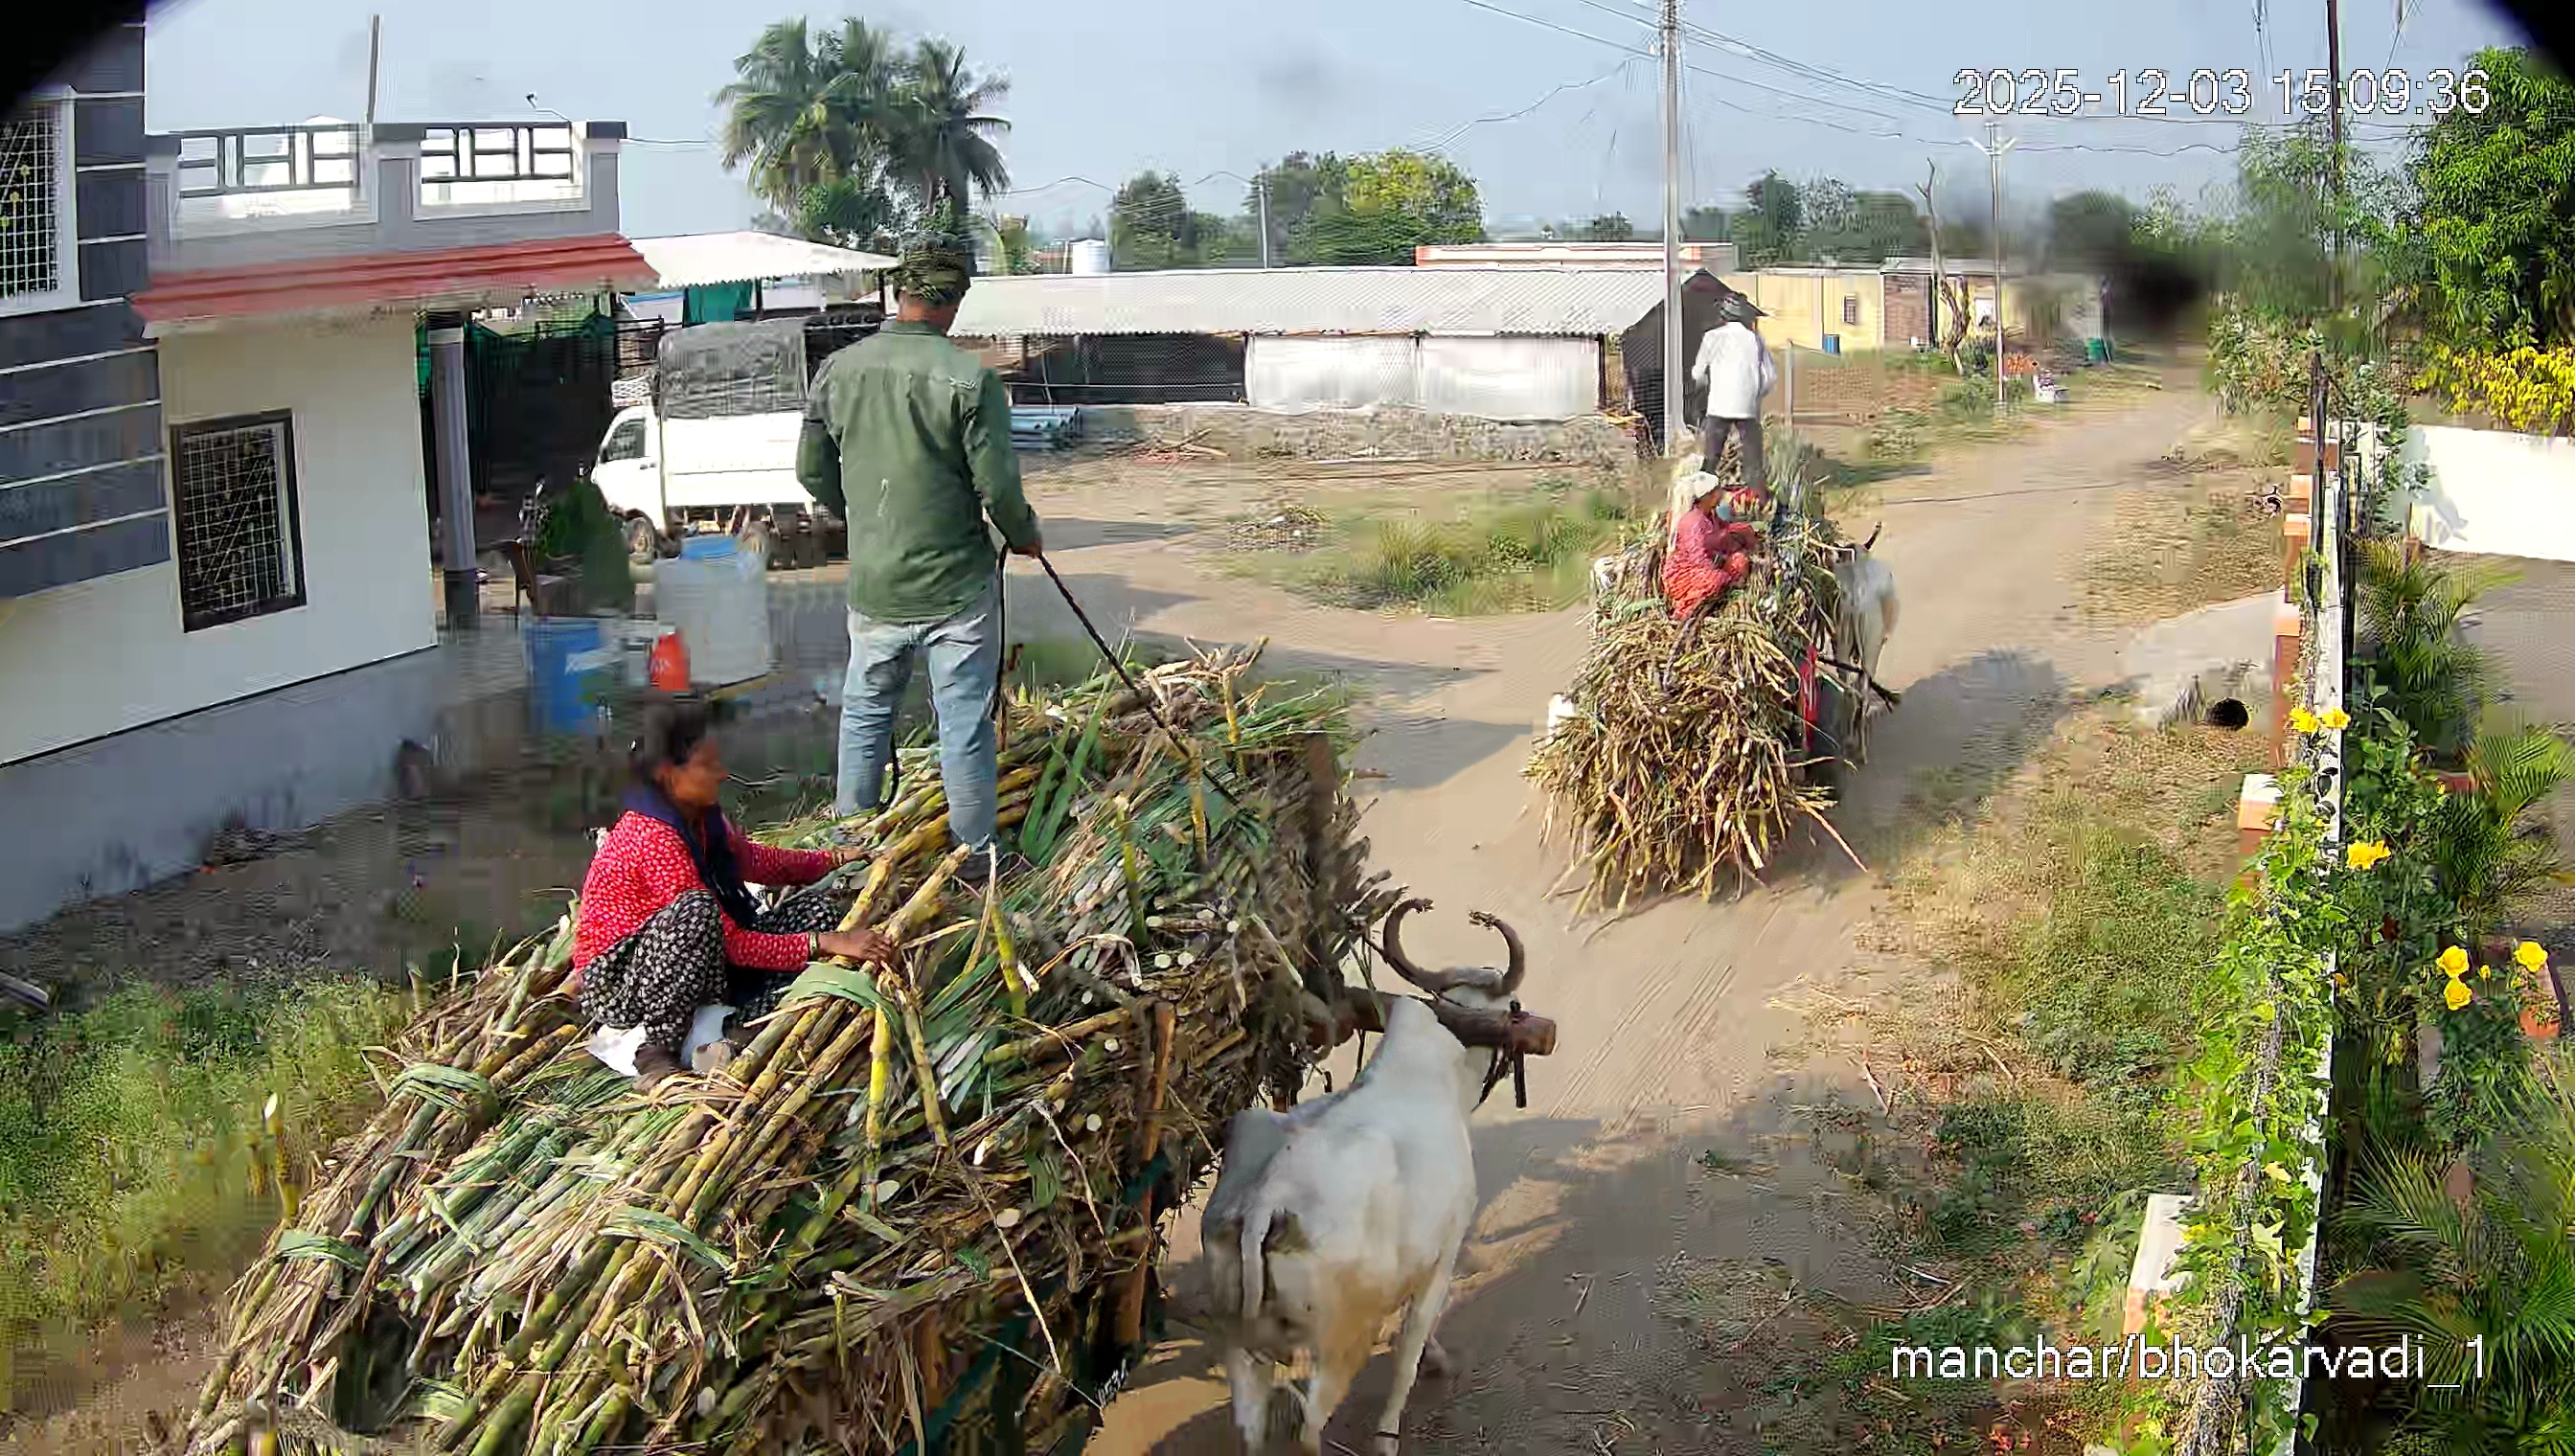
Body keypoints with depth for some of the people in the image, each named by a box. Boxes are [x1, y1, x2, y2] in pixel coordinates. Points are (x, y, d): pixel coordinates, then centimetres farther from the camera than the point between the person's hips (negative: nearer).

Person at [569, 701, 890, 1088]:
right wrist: (823, 944, -29)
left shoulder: (701, 818, 2)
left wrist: (835, 860, 12)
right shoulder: (654, 837, -26)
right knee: (696, 910, -40)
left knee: (816, 912, -1)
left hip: (692, 968, 9)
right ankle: (657, 1052, -24)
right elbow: (730, 943, -28)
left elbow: (756, 861, 22)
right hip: (614, 987, -9)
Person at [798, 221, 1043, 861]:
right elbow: (997, 485, -15)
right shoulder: (970, 378, -16)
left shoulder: (839, 369, -2)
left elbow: (811, 471, 7)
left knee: (865, 711, 21)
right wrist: (1025, 536, 5)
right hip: (956, 586, -4)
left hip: (873, 585, 4)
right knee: (965, 725, 6)